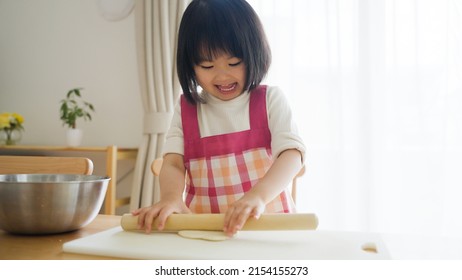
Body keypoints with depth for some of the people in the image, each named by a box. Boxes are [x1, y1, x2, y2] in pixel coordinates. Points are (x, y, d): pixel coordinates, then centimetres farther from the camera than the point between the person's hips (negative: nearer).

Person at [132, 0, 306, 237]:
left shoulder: (270, 100, 3)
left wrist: (258, 195, -28)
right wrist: (171, 198, -25)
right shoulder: (185, 109, 8)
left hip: (266, 224, -1)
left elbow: (292, 155, -9)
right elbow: (173, 163, -1)